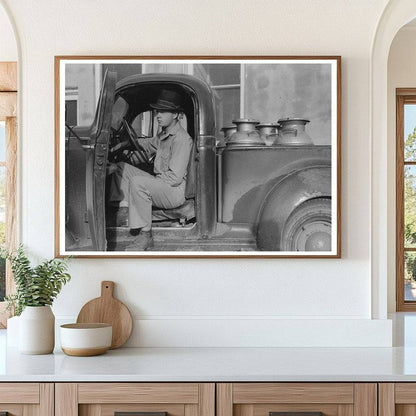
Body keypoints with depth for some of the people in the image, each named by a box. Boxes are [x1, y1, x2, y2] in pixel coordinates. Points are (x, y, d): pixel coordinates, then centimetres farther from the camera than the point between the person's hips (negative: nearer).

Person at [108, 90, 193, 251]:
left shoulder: (182, 139, -17)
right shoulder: (163, 135, 12)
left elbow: (175, 177, -22)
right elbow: (147, 144, 36)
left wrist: (151, 180, -14)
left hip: (175, 192, -10)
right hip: (159, 184, 10)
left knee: (137, 182, -34)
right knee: (121, 167, 9)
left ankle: (145, 236, -30)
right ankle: (123, 209, -5)